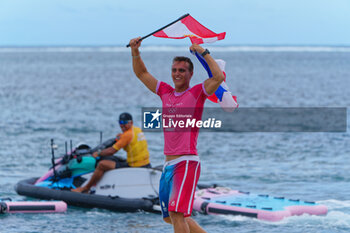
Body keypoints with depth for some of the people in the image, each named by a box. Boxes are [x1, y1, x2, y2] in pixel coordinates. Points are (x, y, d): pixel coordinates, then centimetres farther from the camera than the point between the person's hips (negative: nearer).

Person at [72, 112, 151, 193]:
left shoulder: (128, 134, -17)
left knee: (102, 164, -12)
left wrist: (98, 154, 1)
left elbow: (111, 151, -14)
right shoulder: (137, 130, 9)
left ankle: (86, 188, -1)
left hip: (134, 167, -10)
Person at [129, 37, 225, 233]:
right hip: (169, 164, 8)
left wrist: (204, 53, -13)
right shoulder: (166, 92, 15)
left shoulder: (197, 93, -2)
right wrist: (135, 52, 10)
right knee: (170, 217, 13)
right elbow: (142, 73, 25)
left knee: (177, 213, -18)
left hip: (187, 163, -8)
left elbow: (219, 77, -18)